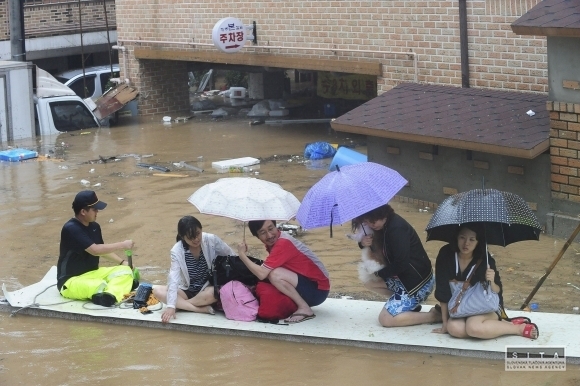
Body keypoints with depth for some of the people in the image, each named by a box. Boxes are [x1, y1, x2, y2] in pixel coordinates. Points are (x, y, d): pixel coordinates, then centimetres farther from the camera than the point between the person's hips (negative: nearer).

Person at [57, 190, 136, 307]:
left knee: (125, 270, -14)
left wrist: (122, 262, 8)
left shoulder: (94, 226, 7)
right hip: (71, 281, -10)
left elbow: (102, 250, 21)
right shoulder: (71, 229, -21)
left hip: (92, 273, 10)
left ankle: (110, 295, -39)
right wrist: (122, 245, -23)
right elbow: (95, 250, -28)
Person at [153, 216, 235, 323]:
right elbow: (173, 278, -25)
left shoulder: (211, 240, -16)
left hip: (208, 288, -2)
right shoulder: (177, 251, -17)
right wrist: (170, 305, -37)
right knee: (157, 291, -24)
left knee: (213, 294, -38)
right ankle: (202, 308, -28)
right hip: (186, 290, 2)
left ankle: (182, 304, -14)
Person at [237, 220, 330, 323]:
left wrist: (242, 254, -17)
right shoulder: (275, 241, 4)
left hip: (318, 290, -9)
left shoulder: (283, 244, -24)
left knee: (274, 275, -26)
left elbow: (261, 274, -28)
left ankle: (304, 309, -12)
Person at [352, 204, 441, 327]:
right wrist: (363, 244, -11)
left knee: (385, 319, -12)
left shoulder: (397, 228, -25)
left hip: (419, 281, -10)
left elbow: (401, 265, -24)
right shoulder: (384, 225, 2)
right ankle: (410, 305, 14)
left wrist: (378, 272, -9)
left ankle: (434, 315, -6)